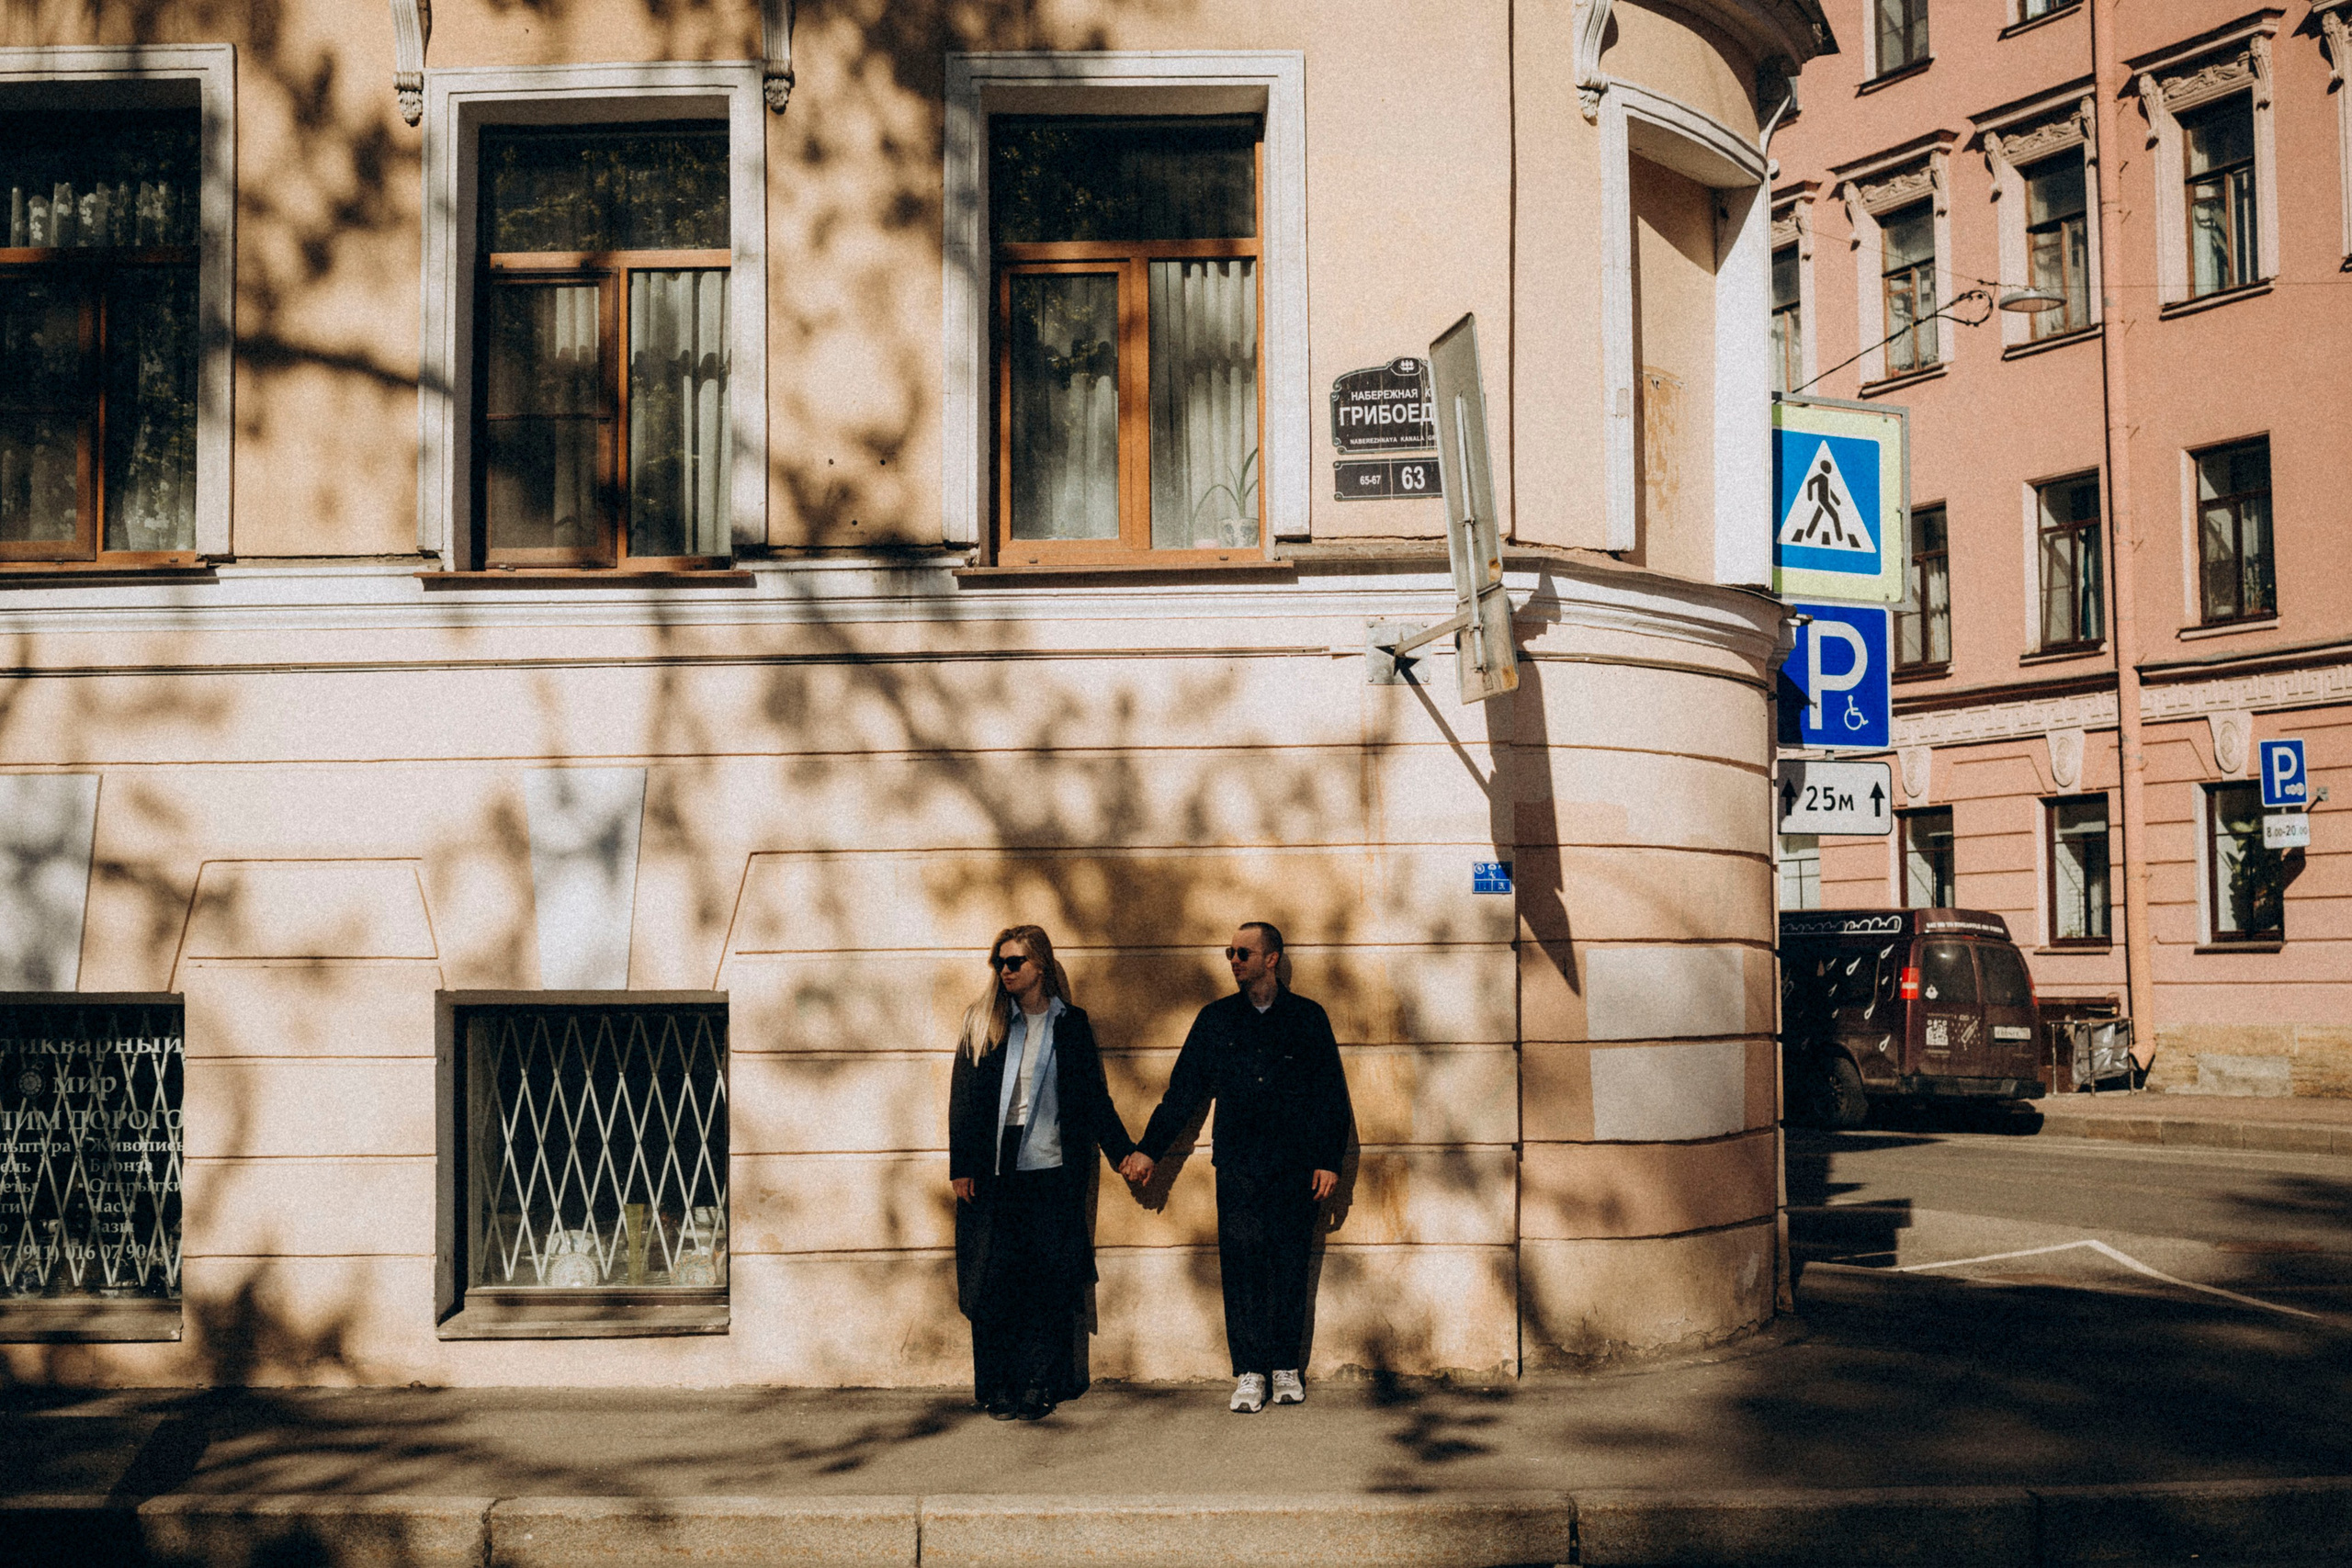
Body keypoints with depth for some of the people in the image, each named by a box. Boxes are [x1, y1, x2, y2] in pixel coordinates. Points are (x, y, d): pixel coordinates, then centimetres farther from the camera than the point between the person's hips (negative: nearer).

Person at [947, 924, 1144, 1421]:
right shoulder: (983, 1022, 6)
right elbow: (963, 1096, 4)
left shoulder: (1071, 1023, 7)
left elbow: (1094, 1097, 13)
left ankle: (1040, 1385, 8)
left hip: (1053, 1170, 0)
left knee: (1051, 1286, 0)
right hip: (994, 1174, 0)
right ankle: (1001, 1389, 9)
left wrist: (1124, 1151, 9)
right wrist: (961, 1167, -1)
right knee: (993, 1284, 0)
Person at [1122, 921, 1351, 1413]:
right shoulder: (1216, 1018, 9)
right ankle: (1249, 1373, 1)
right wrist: (1149, 1149, 7)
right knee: (1241, 1266, -4)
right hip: (1237, 1166, 1)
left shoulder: (1308, 1018, 5)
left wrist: (1329, 1160, 0)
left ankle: (1286, 1367, 12)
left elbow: (1332, 1096, 7)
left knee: (1290, 1265, 2)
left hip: (1294, 1167, -1)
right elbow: (1184, 1091, 11)